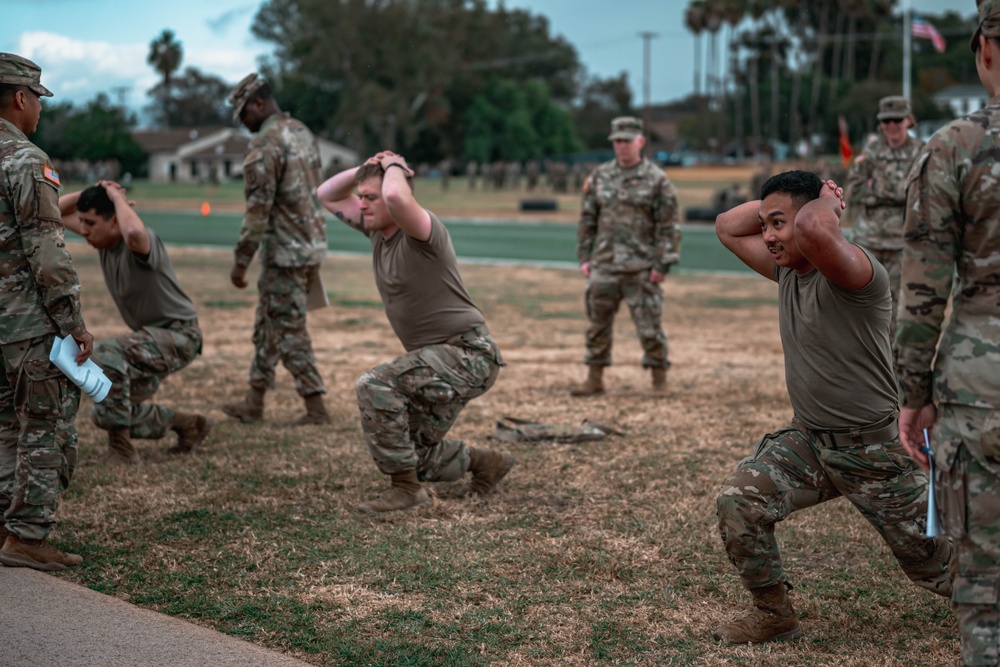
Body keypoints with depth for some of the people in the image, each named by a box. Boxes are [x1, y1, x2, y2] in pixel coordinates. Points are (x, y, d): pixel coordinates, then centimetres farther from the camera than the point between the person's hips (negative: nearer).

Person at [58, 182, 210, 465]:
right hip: (151, 337, 9)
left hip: (178, 335, -9)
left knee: (106, 354, -34)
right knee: (107, 414, 8)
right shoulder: (103, 239, -2)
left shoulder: (140, 242, -26)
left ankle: (121, 449, -23)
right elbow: (55, 211, 7)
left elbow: (134, 233, -52)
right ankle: (189, 425, 26)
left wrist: (118, 197, -33)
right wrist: (88, 194, -12)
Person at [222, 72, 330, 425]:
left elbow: (258, 208, -19)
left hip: (286, 251, -9)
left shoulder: (264, 144, -17)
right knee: (267, 324, 16)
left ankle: (316, 408, 0)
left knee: (290, 330, -2)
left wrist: (241, 260, -14)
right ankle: (254, 403, 21)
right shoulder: (303, 133, 12)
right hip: (312, 243, 9)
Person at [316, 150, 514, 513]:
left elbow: (397, 196, -40)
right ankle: (487, 463, 33)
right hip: (438, 359, 10)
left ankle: (406, 488, -17)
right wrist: (366, 169, 0)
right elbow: (328, 196, 17)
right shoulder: (378, 229, 7)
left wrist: (394, 167, -18)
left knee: (375, 385, -27)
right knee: (413, 457, 11)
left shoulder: (422, 230, -18)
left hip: (467, 354, -10)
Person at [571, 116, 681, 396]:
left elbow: (668, 226, -4)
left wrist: (662, 264, -10)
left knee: (649, 326, -1)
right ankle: (595, 378, 16)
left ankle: (659, 379, 10)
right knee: (598, 322, 7)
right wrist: (584, 257, 7)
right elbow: (587, 219, 13)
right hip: (604, 265, 4)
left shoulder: (657, 180, -2)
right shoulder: (600, 177, 9)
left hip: (641, 268, -4)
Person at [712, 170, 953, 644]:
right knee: (739, 502, -16)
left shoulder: (855, 272, -23)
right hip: (807, 440, 7)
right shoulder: (787, 269, 2)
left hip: (871, 449, -6)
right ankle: (774, 615, 2)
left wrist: (827, 201, -22)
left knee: (935, 563, 7)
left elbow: (813, 230, -45)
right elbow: (728, 227, 12)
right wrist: (775, 202, -3)